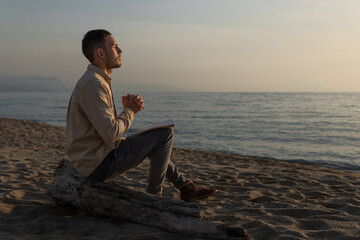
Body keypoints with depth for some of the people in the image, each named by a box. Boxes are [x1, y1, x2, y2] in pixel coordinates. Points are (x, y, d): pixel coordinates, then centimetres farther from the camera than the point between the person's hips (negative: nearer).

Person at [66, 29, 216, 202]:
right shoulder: (93, 84, -20)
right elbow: (111, 134, -26)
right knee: (165, 134, -5)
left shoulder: (96, 80, 14)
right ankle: (154, 196, 6)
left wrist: (127, 109, -3)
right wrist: (130, 110, -8)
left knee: (153, 142, 25)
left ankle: (185, 187, 29)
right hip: (98, 164, -11)